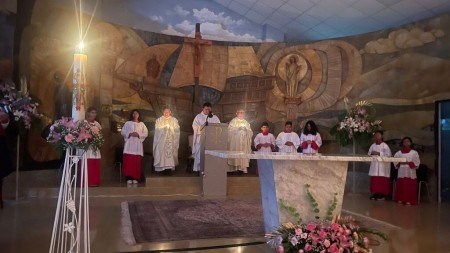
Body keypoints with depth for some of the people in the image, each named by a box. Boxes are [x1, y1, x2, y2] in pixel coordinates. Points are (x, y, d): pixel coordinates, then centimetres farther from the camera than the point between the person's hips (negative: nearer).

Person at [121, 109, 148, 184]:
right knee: (128, 161, -9)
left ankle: (135, 178, 2)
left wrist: (139, 134, -9)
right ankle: (129, 177, -8)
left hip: (138, 145, 1)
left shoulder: (142, 124, 12)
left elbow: (146, 133, 7)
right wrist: (129, 134, -10)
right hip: (129, 145, -1)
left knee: (137, 162, -2)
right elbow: (123, 132, 6)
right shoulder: (128, 123, 10)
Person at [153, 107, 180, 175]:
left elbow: (177, 129, 5)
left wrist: (170, 128, -7)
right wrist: (164, 127, -7)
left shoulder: (174, 120, 14)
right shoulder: (159, 120, 15)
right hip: (161, 139, 0)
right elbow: (157, 128, 3)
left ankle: (169, 166, -10)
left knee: (170, 152, -9)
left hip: (171, 140, 0)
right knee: (161, 152, -9)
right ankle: (162, 167, -8)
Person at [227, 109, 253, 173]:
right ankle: (234, 167, -7)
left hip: (244, 142, 4)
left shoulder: (246, 122, 17)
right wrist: (237, 129, -13)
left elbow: (251, 132, 13)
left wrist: (246, 130, -5)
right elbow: (230, 130, -5)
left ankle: (243, 168, -3)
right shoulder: (233, 121, 5)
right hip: (235, 141, -4)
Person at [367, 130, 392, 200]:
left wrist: (379, 153, -17)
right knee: (374, 180, 4)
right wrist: (371, 153, -8)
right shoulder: (373, 146, 12)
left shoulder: (385, 146, -5)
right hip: (374, 165, 5)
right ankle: (375, 193, 11)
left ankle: (382, 194, 2)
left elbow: (388, 154, -14)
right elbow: (368, 154, 15)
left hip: (382, 166, -5)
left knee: (382, 181, -4)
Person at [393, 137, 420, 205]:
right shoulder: (399, 153, 10)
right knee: (401, 187, 0)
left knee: (410, 187, -4)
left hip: (410, 173, -2)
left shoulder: (414, 152, 4)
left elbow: (416, 162, -3)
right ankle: (400, 199, 5)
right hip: (401, 172, 2)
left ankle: (409, 200, -1)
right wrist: (400, 163, -9)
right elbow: (395, 161, 9)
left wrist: (408, 163, -13)